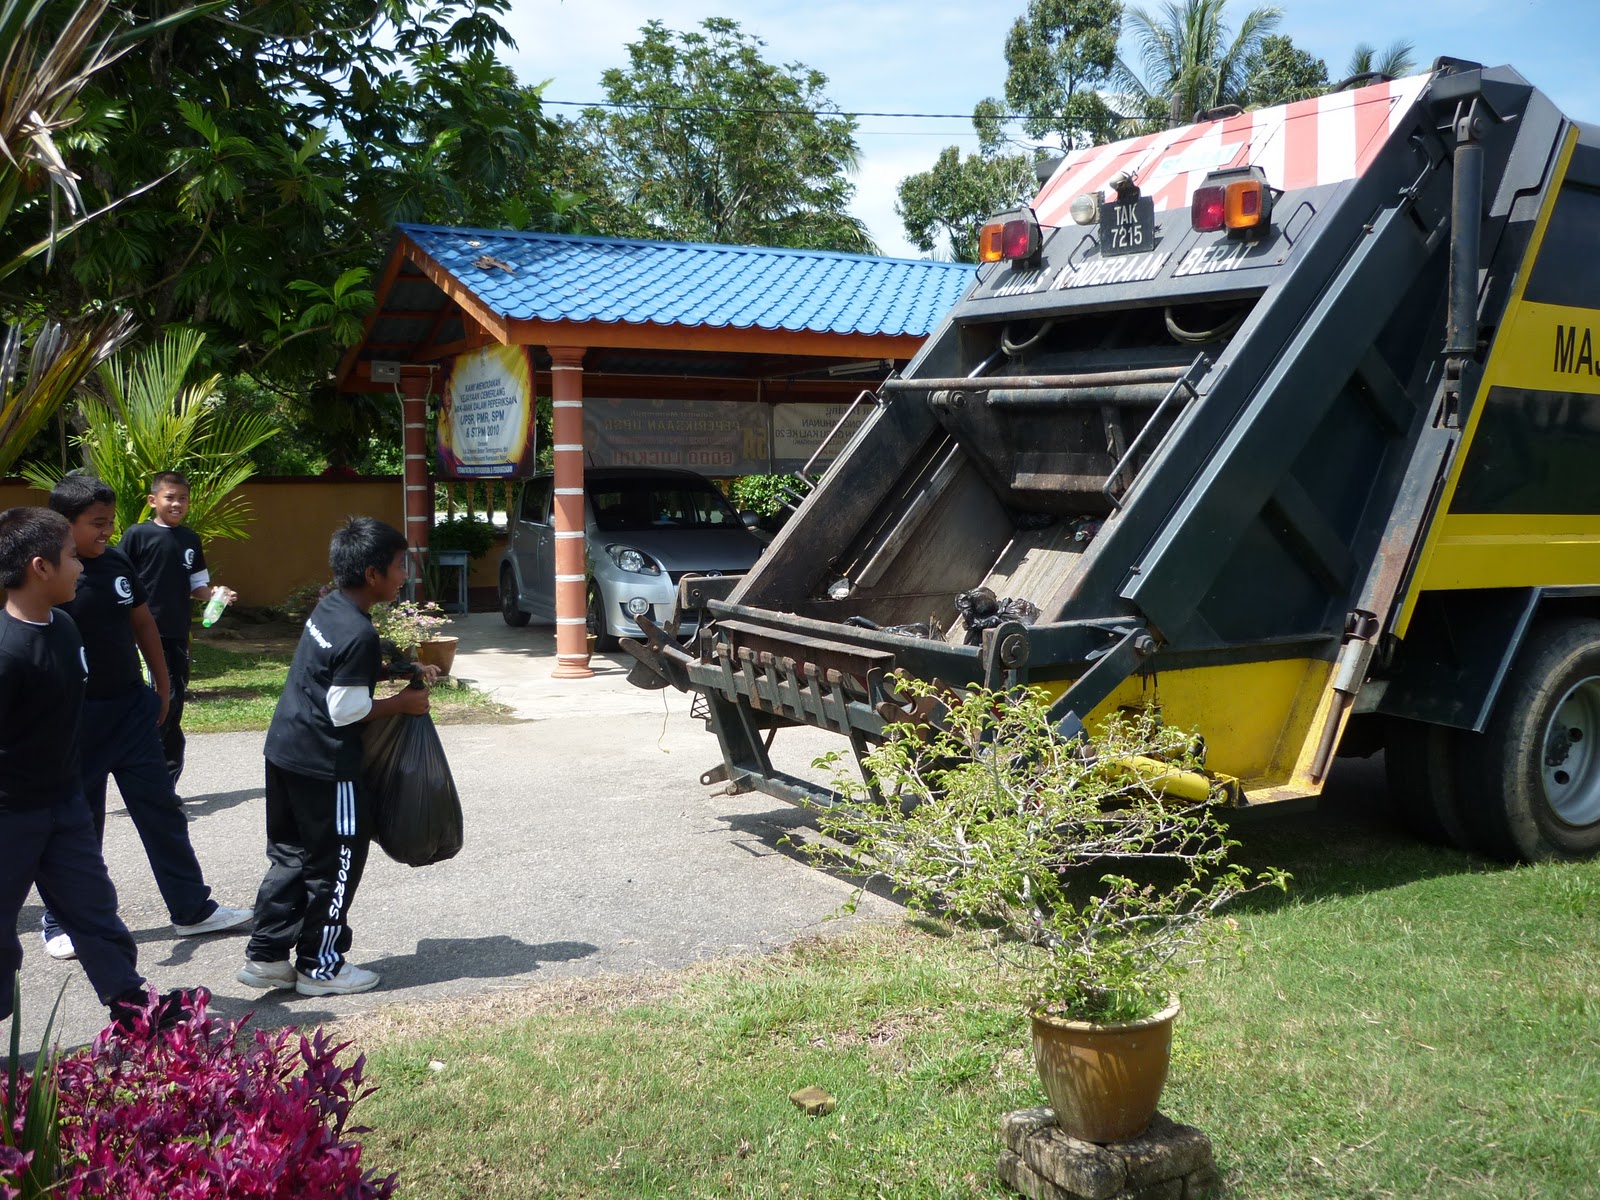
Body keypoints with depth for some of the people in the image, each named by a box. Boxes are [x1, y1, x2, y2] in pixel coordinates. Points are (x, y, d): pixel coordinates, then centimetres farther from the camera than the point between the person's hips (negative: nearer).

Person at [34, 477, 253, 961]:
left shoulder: (116, 561, 2)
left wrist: (161, 686, 15)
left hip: (131, 708, 6)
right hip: (77, 717, -5)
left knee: (162, 810, 11)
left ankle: (192, 909, 21)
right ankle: (61, 922, 24)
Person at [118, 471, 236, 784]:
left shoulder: (191, 539, 10)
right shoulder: (137, 535, -5)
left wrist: (215, 593, -6)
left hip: (178, 633, 5)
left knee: (175, 702, 10)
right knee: (164, 700, -13)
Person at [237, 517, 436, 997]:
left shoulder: (328, 607, 6)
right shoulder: (359, 633, -22)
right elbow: (347, 709, -21)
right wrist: (402, 703, -8)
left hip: (285, 750, 9)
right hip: (325, 764, -9)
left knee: (291, 856, 17)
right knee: (335, 864, 5)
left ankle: (265, 956, 22)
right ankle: (320, 967, 14)